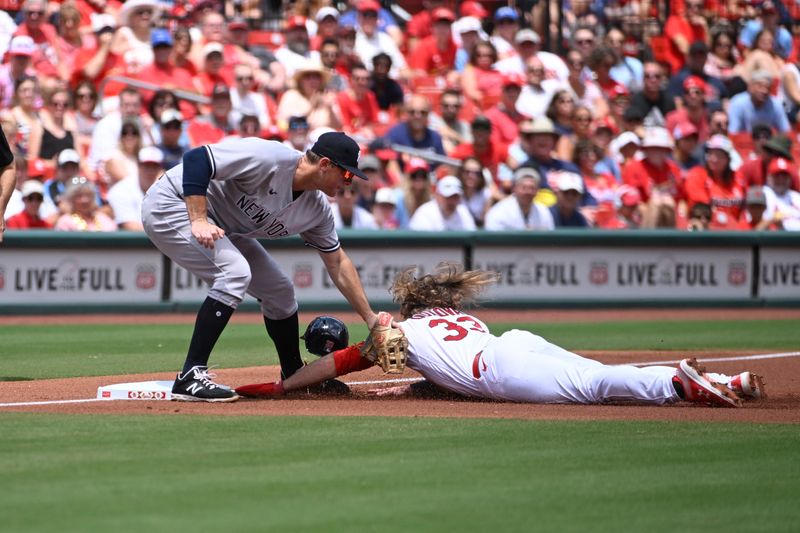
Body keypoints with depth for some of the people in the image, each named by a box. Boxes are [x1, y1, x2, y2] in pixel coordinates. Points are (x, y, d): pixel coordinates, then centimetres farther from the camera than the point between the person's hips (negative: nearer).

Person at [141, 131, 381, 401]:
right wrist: (198, 221, -37)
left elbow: (337, 263, 8)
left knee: (280, 290, 10)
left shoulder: (317, 209, -3)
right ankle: (190, 377, -27)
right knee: (235, 273, -29)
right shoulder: (269, 158, -30)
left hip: (221, 228, 9)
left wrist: (371, 319, 7)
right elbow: (196, 158, -32)